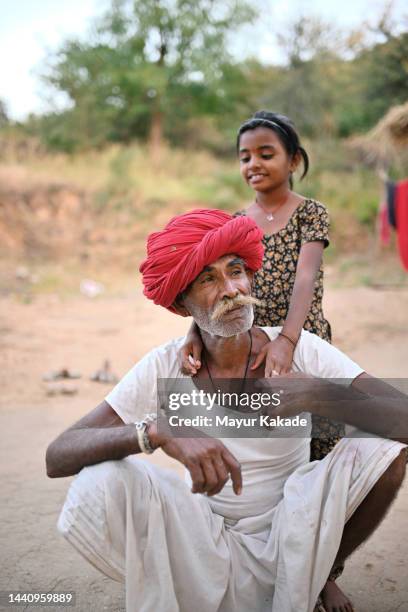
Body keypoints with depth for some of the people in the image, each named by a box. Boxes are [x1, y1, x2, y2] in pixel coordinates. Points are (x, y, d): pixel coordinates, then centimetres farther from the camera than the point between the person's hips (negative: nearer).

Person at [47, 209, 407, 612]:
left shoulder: (297, 349, -11)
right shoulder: (164, 367, -11)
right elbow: (57, 457, -22)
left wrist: (310, 397, -37)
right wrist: (159, 432, -39)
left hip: (291, 550, 1)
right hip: (206, 548, 0)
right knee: (95, 486, -25)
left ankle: (322, 577, 3)